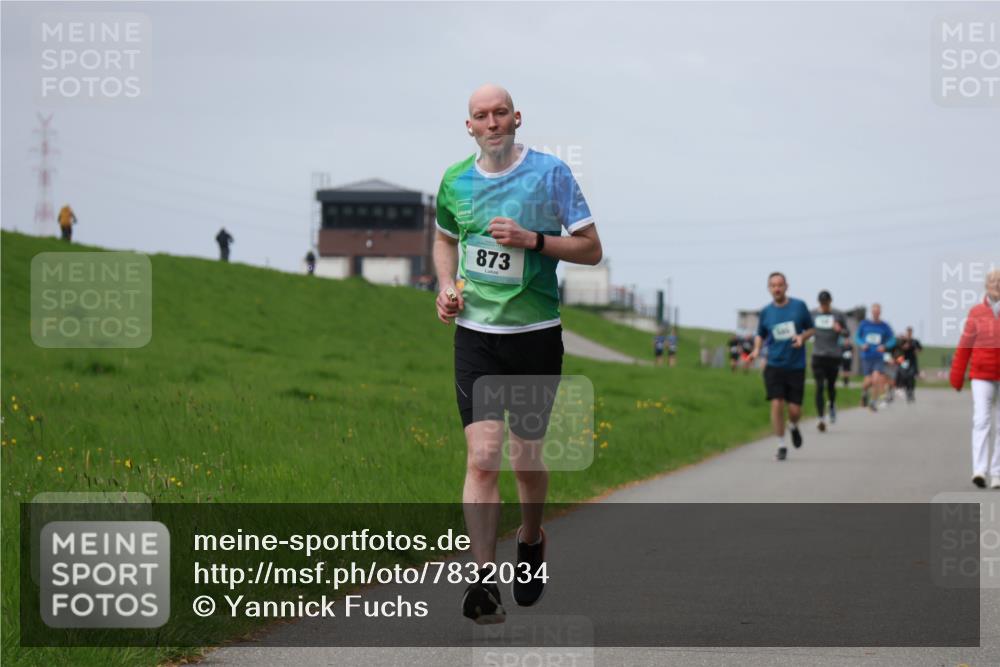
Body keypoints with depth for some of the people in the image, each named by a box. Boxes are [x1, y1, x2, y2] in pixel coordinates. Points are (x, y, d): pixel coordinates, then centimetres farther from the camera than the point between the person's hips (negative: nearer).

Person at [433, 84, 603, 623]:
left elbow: (591, 249, -3)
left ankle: (530, 541, 37)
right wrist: (446, 286, 5)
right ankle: (484, 578, -13)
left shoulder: (551, 172, -5)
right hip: (474, 334, 1)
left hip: (535, 333, -1)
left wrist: (533, 240, -18)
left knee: (526, 458, 8)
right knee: (481, 457, -12)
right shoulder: (455, 181, 5)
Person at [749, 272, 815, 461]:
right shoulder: (766, 311, 3)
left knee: (795, 409, -1)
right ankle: (781, 446, 2)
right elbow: (760, 334, 15)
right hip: (774, 365, 0)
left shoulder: (799, 306, -1)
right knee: (777, 404, -11)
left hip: (796, 366, 0)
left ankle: (794, 427, 35)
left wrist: (802, 337, -12)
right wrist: (756, 349, -4)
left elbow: (811, 329, 9)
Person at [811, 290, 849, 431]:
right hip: (818, 355, 0)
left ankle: (832, 406, 40)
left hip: (834, 356, 0)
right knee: (820, 387, -10)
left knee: (831, 386, 8)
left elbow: (846, 333, 9)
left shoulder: (838, 315, 4)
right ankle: (821, 418, -14)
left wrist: (840, 330, -13)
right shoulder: (813, 314, 7)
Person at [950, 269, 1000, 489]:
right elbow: (965, 346, 4)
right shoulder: (976, 313, 2)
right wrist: (956, 376, 2)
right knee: (981, 421, -13)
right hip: (982, 376, -1)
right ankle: (979, 471, -20)